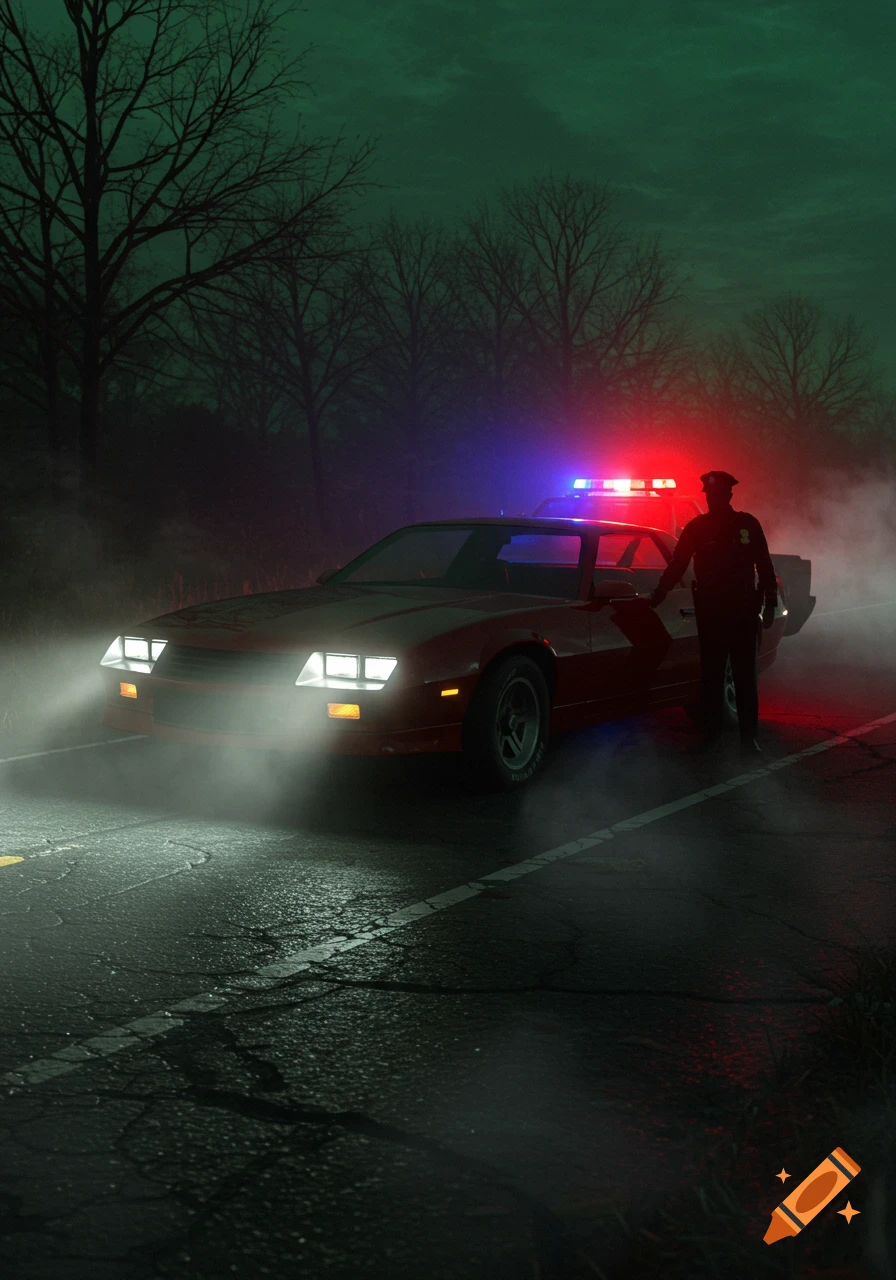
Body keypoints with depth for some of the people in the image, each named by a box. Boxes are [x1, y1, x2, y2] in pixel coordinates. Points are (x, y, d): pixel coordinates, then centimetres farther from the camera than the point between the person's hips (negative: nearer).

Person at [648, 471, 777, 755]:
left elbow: (764, 566, 6)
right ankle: (711, 734, 9)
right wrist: (657, 595, -4)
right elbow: (676, 565, 3)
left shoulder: (747, 524, 3)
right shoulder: (696, 527, 3)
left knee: (745, 675, 1)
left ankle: (748, 737, 5)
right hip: (710, 612, 0)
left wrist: (770, 603, 3)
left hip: (744, 611, 0)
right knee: (711, 675, 3)